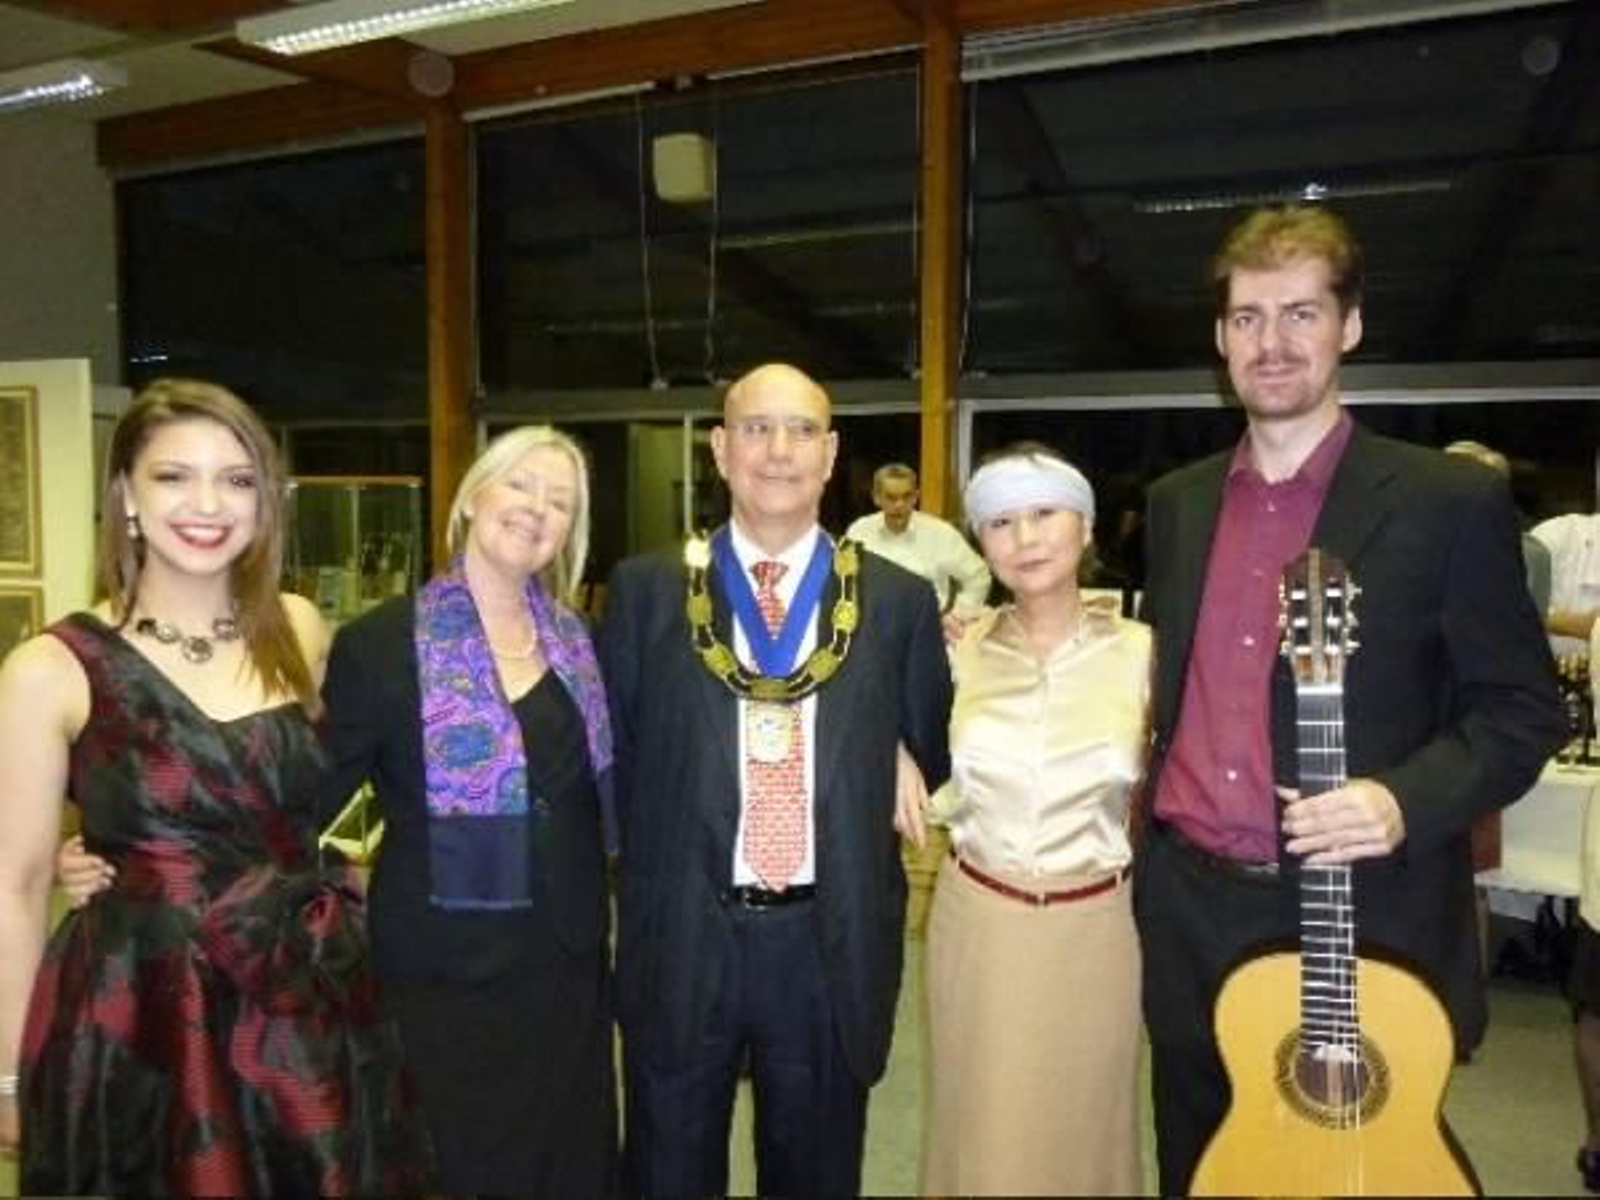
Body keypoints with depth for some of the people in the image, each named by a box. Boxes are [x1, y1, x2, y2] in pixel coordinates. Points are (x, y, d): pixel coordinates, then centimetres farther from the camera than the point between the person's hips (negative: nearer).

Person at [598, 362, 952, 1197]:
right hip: (680, 940, 0)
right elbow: (606, 754, 3)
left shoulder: (900, 602, 0)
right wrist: (648, 865, -3)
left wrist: (899, 775, -6)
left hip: (834, 947, 1)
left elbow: (934, 760, 9)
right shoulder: (645, 590, -1)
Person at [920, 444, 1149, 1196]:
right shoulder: (956, 653, -4)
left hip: (1093, 929, -1)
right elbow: (940, 793, 5)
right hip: (977, 923, 1)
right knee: (982, 1133, 16)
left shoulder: (1140, 653, -8)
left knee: (1082, 1130, 17)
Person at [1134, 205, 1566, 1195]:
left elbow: (1524, 708, -6)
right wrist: (1153, 841, 8)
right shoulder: (1177, 502, 7)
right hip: (1187, 909, 5)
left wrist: (1408, 801, -22)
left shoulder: (1451, 501, -8)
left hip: (1365, 918, -4)